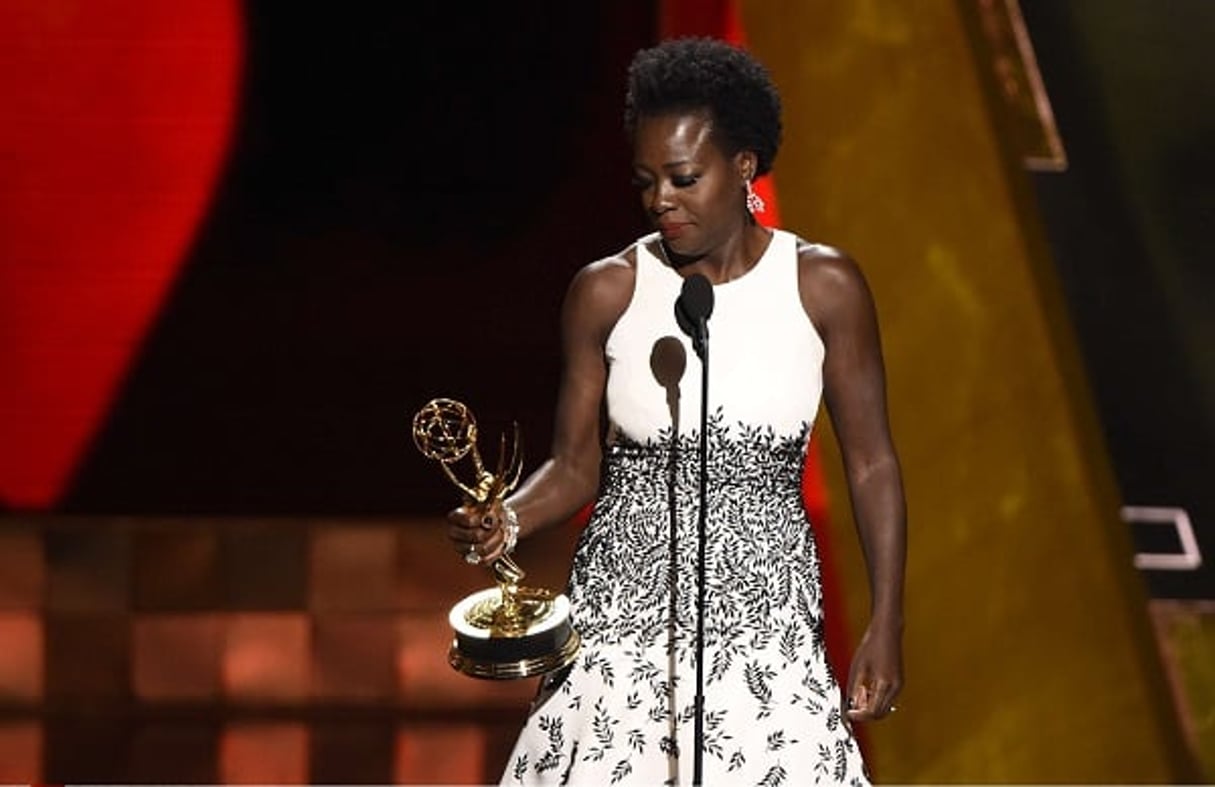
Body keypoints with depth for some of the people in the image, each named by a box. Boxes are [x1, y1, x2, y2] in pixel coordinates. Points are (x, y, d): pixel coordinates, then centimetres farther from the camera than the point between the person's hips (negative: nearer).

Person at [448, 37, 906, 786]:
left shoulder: (823, 287, -4)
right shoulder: (605, 292, -1)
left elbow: (871, 462, 1)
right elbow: (577, 466, 4)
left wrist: (887, 625, -4)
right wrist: (508, 519, -17)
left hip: (765, 621, 0)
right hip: (623, 616, 1)